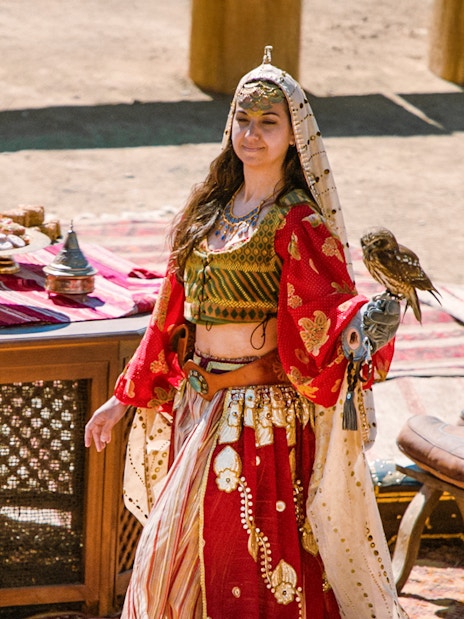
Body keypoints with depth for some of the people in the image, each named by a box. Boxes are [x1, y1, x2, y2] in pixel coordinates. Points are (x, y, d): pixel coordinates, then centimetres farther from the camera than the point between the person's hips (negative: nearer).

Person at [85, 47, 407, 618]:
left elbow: (322, 316, -22)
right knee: (179, 549, 13)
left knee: (256, 568, -2)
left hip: (266, 415, -6)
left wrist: (359, 327, -45)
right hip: (199, 406, 6)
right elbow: (172, 313, 14)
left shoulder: (300, 222, -11)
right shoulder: (209, 208, 8)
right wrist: (126, 397, 15)